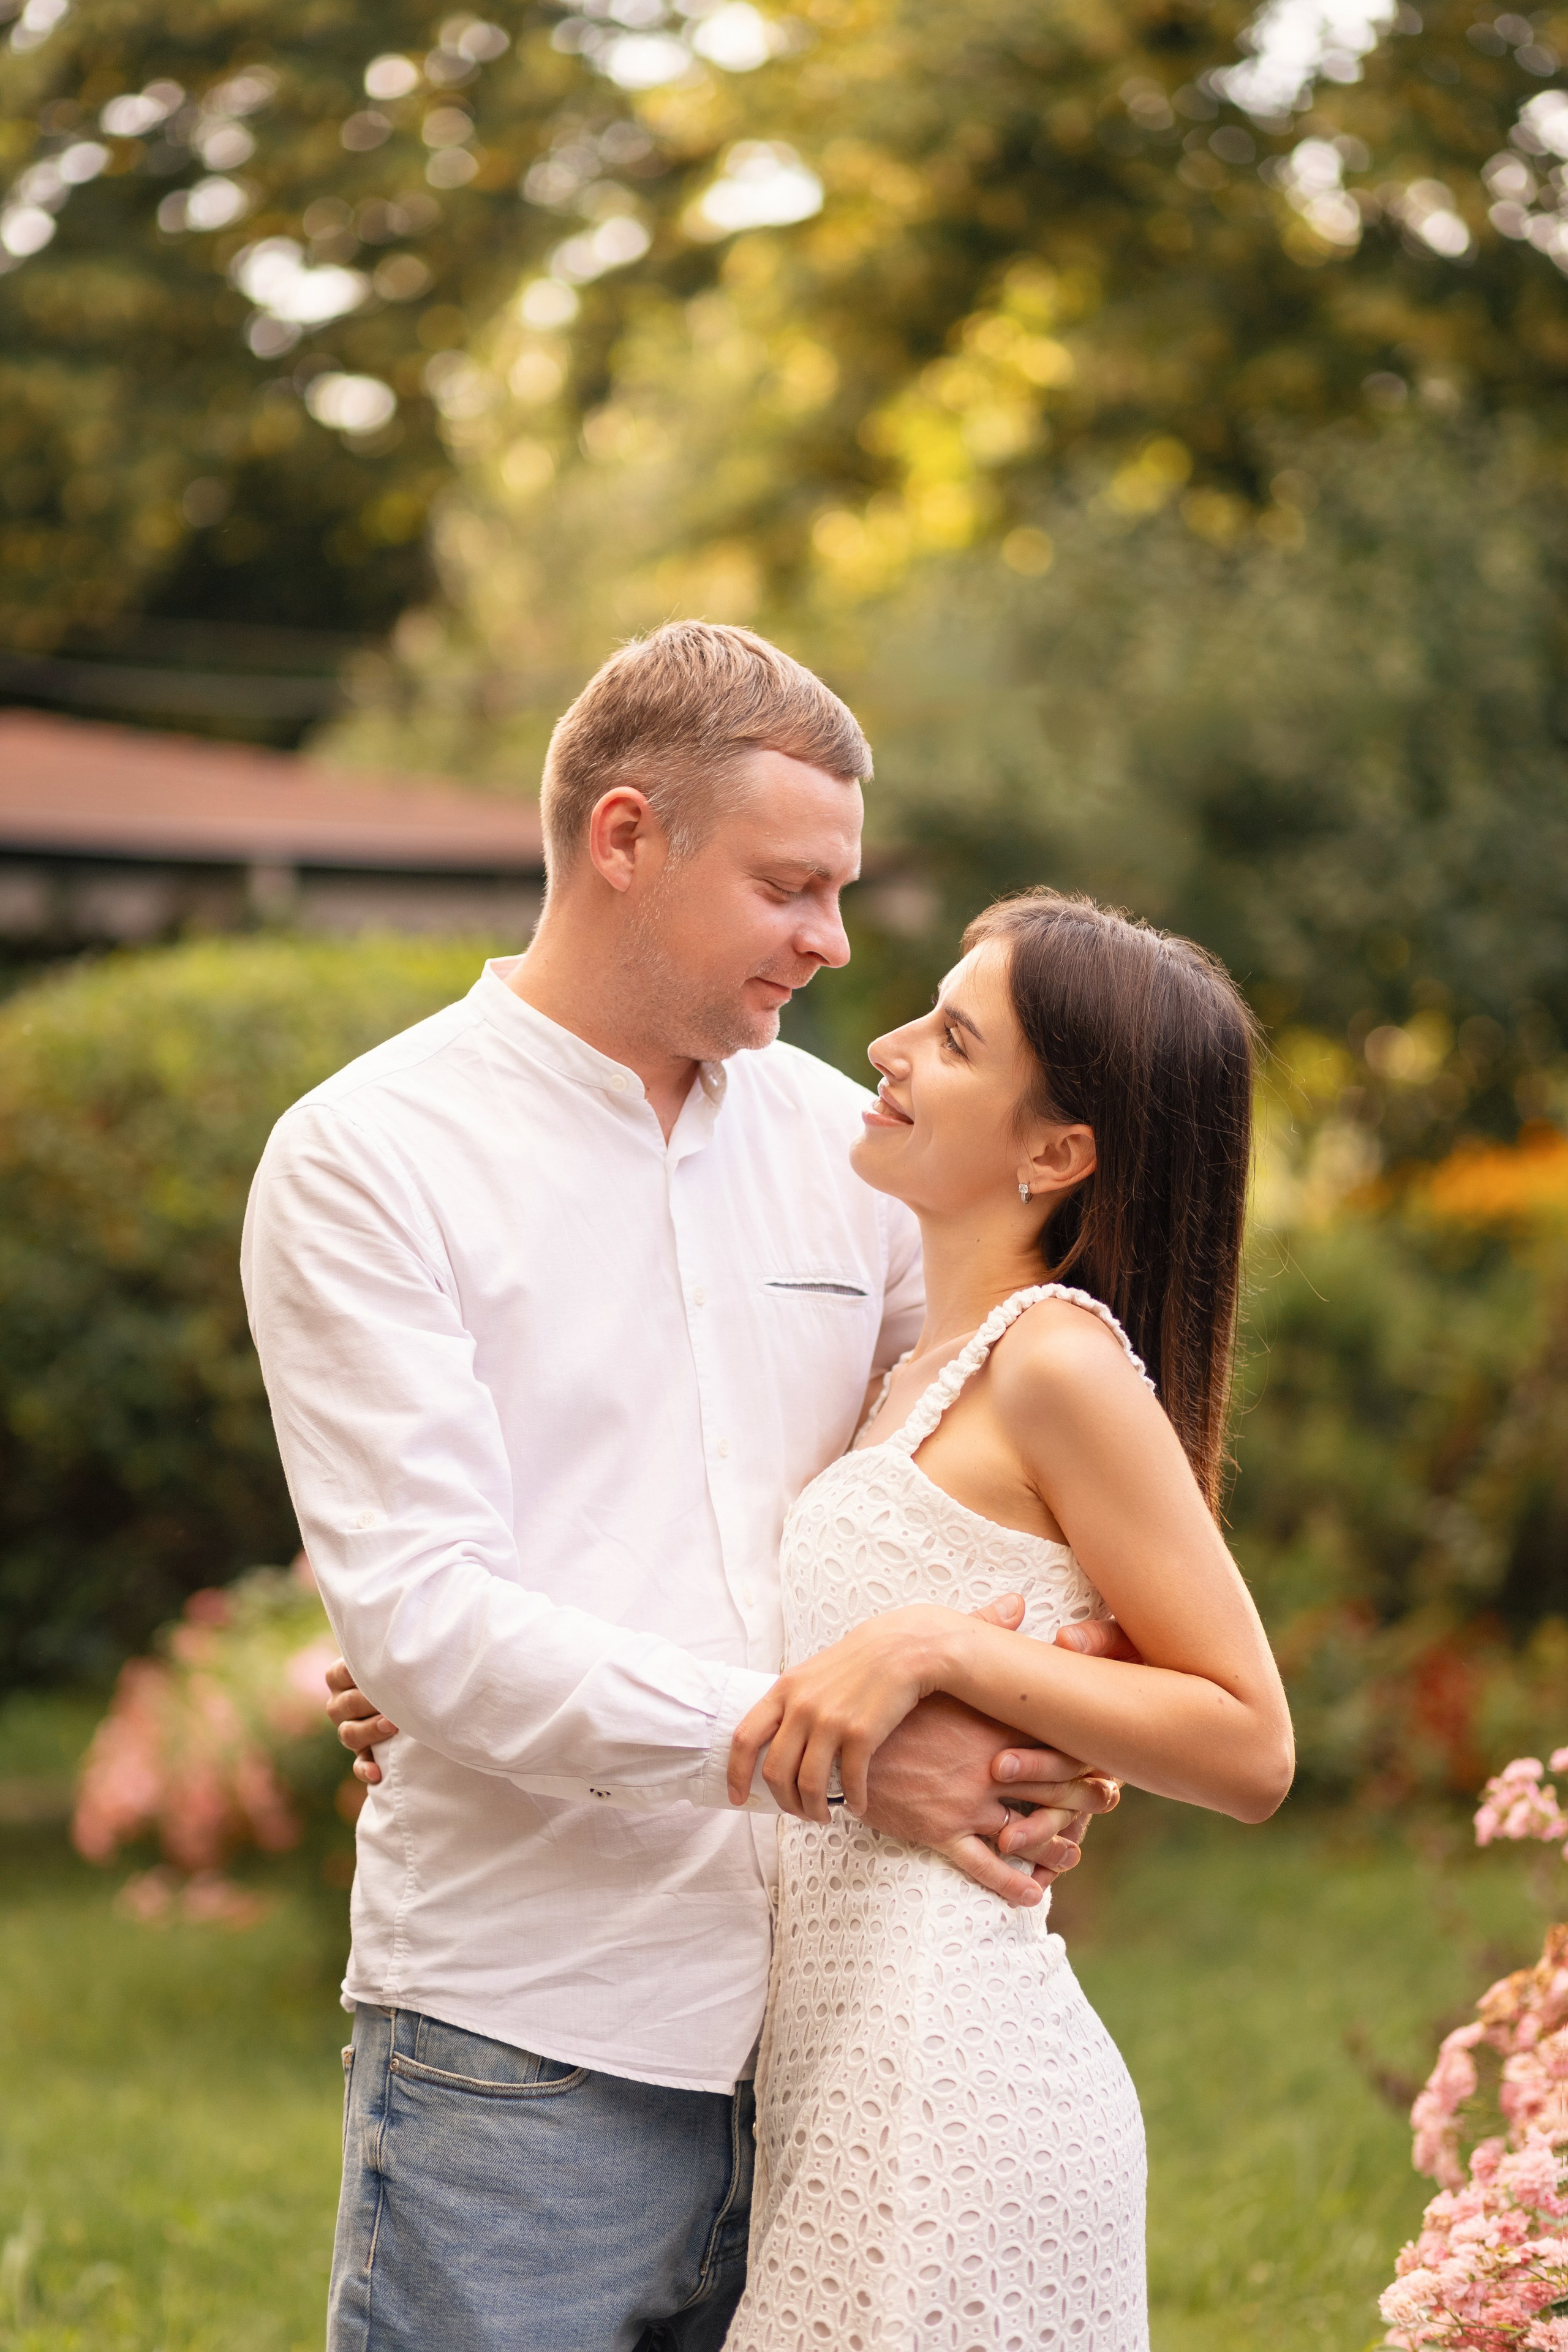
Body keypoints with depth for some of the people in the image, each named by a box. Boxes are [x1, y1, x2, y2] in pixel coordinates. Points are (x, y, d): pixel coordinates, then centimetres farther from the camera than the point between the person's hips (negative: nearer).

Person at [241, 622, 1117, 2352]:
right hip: (523, 2062, -4)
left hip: (822, 2044, 5)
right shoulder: (364, 1159, -4)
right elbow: (423, 1614, -14)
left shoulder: (841, 1140, 12)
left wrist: (1028, 1753, -2)